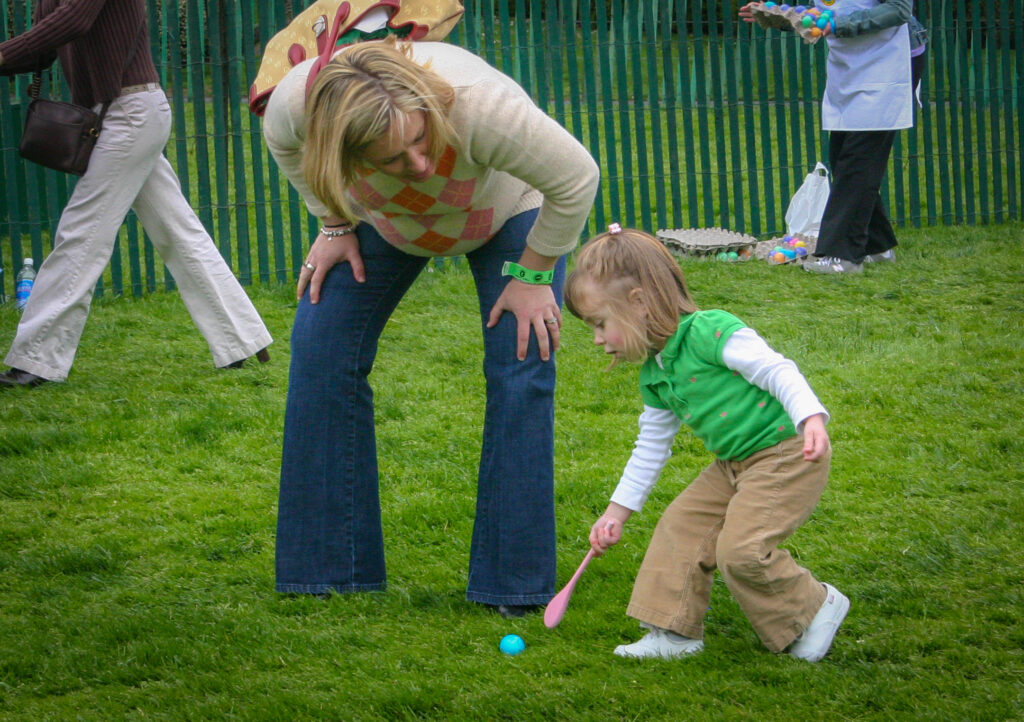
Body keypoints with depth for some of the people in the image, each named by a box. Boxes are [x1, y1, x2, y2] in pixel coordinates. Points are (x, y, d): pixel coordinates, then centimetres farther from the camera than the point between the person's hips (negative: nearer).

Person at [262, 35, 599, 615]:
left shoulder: (481, 105, -47)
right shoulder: (298, 101, -38)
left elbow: (577, 180, -28)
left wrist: (531, 275, -20)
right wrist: (335, 224, -6)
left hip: (507, 211, -3)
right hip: (386, 218, 3)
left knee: (522, 366, -15)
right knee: (321, 350, -7)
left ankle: (515, 581, -6)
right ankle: (330, 566, 4)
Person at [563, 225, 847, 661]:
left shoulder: (708, 332, -19)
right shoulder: (654, 377, 10)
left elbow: (777, 371, -24)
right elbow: (651, 447, 22)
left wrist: (810, 419, -39)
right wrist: (618, 510, 24)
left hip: (787, 457, -9)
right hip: (734, 464, 9)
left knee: (741, 550, -17)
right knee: (680, 526, 3)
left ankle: (816, 608, 4)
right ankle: (674, 632, 11)